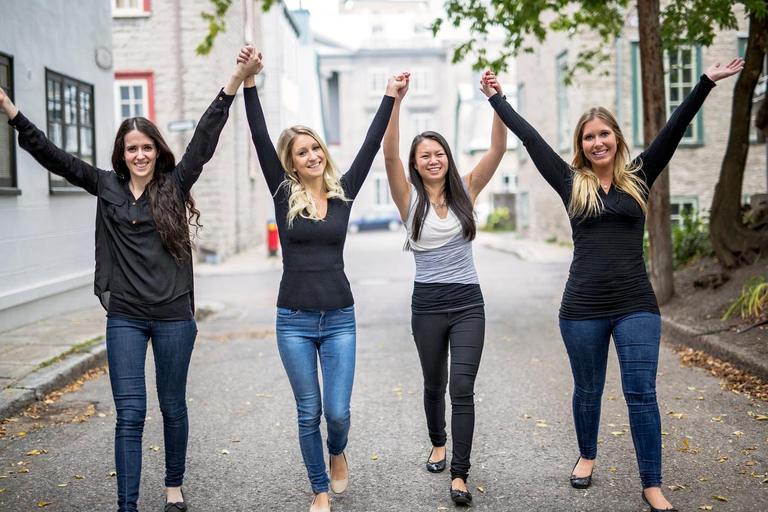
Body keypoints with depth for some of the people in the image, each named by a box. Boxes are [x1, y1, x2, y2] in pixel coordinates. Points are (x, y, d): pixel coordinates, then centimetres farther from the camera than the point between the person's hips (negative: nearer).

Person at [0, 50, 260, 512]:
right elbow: (54, 157, 4)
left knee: (173, 407, 12)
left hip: (174, 315, 0)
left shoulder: (174, 184, 1)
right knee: (130, 413, -2)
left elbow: (204, 141, -7)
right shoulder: (107, 186, 5)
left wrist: (234, 84, -15)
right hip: (125, 317, 1)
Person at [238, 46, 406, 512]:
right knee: (309, 412, 6)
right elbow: (260, 139, -8)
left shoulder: (343, 192, 5)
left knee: (338, 411, -1)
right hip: (294, 320, -1)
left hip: (339, 319, 1)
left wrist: (390, 98, -1)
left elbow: (371, 146, 2)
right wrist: (249, 81, -15)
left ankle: (338, 454, 34)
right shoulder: (284, 195, 0)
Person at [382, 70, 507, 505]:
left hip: (468, 303, 0)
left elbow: (498, 149, -6)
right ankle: (438, 444, 41)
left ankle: (460, 476, -5)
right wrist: (396, 103, -26)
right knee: (435, 384, 15)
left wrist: (497, 100, -18)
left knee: (462, 387, -9)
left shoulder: (465, 191, 3)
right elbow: (390, 155, -17)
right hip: (427, 304, 0)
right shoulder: (410, 199, -2)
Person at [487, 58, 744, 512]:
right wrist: (497, 99, 12)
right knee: (588, 391, 13)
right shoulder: (572, 184, 4)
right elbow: (531, 139, 8)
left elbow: (674, 131, 2)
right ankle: (587, 456, 36)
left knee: (641, 392, -3)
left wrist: (707, 81, -2)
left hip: (636, 304, 0)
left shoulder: (638, 179, 6)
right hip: (583, 307, 0)